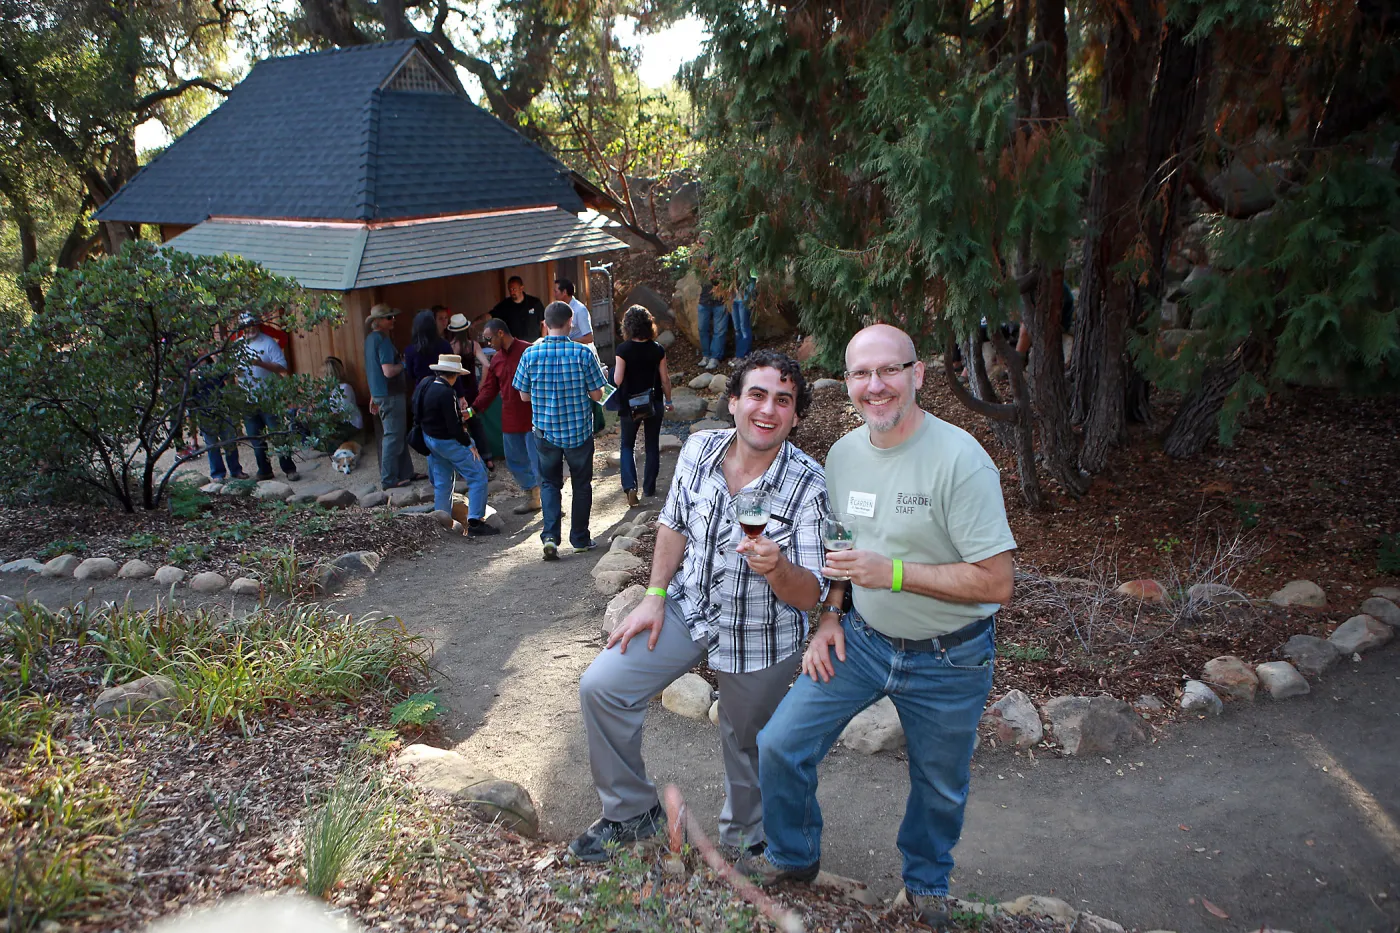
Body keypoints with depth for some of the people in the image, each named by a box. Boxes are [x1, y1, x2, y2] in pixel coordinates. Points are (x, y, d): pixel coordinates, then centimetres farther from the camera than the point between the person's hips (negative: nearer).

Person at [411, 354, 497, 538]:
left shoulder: (425, 384, 1)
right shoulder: (446, 393, -25)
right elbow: (453, 425, -24)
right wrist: (469, 444, -12)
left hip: (430, 438, 9)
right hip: (448, 442, -9)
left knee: (442, 482, 20)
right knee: (478, 477, -2)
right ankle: (474, 523, -5)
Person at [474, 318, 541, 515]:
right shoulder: (496, 359, 11)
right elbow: (489, 389, 12)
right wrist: (474, 408, -1)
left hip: (533, 417, -8)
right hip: (510, 421, 8)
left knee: (538, 461, -5)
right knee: (515, 462, 14)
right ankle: (532, 498, 29)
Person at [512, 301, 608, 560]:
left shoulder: (530, 354, -8)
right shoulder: (583, 353, -13)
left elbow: (524, 396, 0)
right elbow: (597, 395, -9)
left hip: (546, 431, 1)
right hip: (579, 430, -1)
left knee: (549, 482, 15)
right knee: (581, 484, 15)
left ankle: (550, 536, -1)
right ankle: (580, 539, 22)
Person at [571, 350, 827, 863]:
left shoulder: (808, 486, -23)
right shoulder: (699, 449, -12)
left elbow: (809, 596, -23)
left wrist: (776, 566, -43)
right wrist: (654, 596, 2)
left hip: (762, 637, -3)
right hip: (688, 607, 4)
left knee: (746, 745, 15)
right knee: (600, 687, -4)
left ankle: (742, 839, 47)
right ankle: (633, 812, 18)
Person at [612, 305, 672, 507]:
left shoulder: (624, 349, -15)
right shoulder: (657, 349, -8)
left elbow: (617, 379, -16)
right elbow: (664, 378, -3)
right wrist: (668, 400, 11)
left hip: (629, 405, -2)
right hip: (653, 403, 2)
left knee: (627, 445, 12)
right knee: (652, 445, 16)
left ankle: (630, 485, -6)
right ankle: (649, 487, 22)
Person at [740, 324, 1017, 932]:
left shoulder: (960, 459, -23)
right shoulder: (843, 454, -2)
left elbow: (996, 583, -24)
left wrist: (892, 573, -29)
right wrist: (829, 617, 1)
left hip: (948, 660, -4)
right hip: (862, 638, 5)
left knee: (940, 789, 16)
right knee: (778, 745, 0)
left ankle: (926, 882, 47)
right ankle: (793, 856, 29)